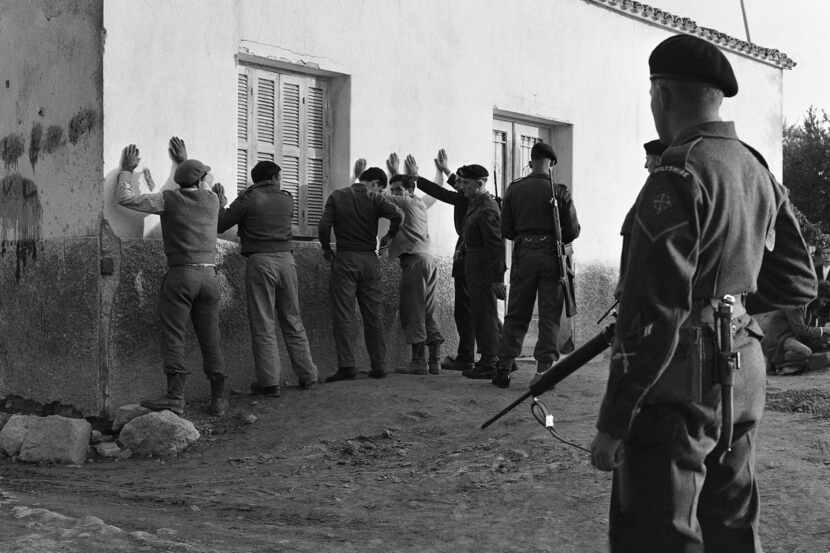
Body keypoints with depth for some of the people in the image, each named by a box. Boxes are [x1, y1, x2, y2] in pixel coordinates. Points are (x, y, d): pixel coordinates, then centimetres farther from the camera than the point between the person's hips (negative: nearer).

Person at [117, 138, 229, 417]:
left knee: (173, 336, -4)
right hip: (208, 275, 4)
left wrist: (127, 170, 12)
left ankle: (175, 396, -12)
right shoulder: (212, 200, 10)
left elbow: (127, 198, -2)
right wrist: (184, 161, 44)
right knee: (210, 339, 7)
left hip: (180, 274, -4)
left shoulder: (170, 199, -3)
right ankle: (219, 399, 7)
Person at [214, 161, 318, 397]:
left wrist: (221, 205, 18)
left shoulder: (248, 199, -3)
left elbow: (220, 225, -1)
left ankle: (269, 382, -1)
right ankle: (306, 375, 17)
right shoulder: (287, 200, 10)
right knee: (293, 321, 13)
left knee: (263, 325, 0)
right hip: (286, 259, 4)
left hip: (260, 261, -4)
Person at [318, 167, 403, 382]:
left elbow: (323, 226, -6)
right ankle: (379, 366, 9)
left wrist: (326, 249, 8)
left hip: (345, 259, -1)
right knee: (373, 314, 7)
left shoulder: (337, 196, 5)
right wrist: (389, 235, 3)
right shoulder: (374, 198, 2)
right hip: (369, 259, 1)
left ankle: (347, 365, -10)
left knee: (343, 314, -2)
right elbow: (397, 215, -15)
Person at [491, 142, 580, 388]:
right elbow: (572, 230, -2)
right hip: (552, 256, -2)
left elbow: (505, 229, 4)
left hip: (523, 255, 2)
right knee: (550, 316, 5)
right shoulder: (560, 191, -4)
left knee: (516, 314, 10)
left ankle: (503, 369, 9)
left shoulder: (514, 189, 1)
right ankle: (544, 368, 2)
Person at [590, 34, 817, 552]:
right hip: (744, 377, 9)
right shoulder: (758, 173, 9)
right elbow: (798, 281, 16)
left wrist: (613, 422, -15)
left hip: (681, 387, -8)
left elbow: (654, 311, -20)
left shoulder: (678, 176, -16)